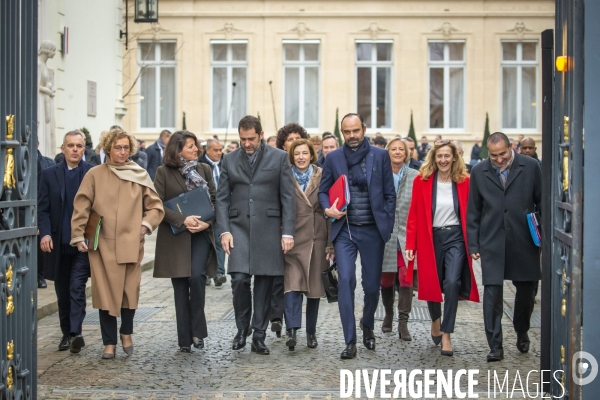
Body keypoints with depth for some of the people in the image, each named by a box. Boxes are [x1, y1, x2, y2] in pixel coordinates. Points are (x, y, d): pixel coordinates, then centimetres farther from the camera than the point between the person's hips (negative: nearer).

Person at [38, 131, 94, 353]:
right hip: (57, 243, 3)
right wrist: (45, 233, -12)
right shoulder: (49, 174, 5)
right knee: (63, 291, 11)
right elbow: (42, 208, 2)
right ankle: (66, 333, 22)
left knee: (77, 288, -10)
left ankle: (75, 332, -11)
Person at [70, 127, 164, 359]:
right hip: (102, 244, -1)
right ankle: (109, 342, 11)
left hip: (131, 244, 1)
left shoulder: (140, 175, 5)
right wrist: (78, 236, -4)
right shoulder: (95, 175, 2)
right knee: (106, 293, -1)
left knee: (130, 291, 3)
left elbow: (155, 207, 8)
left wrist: (145, 225, -6)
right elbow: (81, 207, 2)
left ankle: (126, 332, 28)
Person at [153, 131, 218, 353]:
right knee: (180, 287, 3)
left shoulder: (204, 169, 8)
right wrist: (182, 219, -18)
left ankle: (197, 331, -3)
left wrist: (207, 221, -11)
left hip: (201, 234, 1)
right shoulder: (164, 172, -1)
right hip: (175, 237, -1)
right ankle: (185, 338, 12)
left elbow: (215, 200, 7)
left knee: (197, 276, -18)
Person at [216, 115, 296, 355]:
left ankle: (259, 335, 12)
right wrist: (224, 230, -3)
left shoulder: (279, 157, 4)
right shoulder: (229, 160, 10)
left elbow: (288, 197, 1)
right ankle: (242, 328, 12)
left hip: (268, 228, -1)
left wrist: (287, 232, -6)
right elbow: (222, 198, 9)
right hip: (239, 227, 1)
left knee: (264, 282, 2)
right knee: (239, 279, -10)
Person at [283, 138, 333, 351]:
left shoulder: (322, 177, 4)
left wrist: (331, 243, -2)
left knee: (314, 287, 8)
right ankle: (292, 331, -17)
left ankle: (311, 332, 20)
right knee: (292, 285, -14)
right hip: (293, 239, -1)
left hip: (317, 239, 1)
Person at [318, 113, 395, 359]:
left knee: (372, 284, 7)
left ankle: (368, 326, 37)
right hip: (344, 230, 0)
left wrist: (387, 227, -1)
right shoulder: (333, 158, 5)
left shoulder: (380, 156, 3)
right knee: (345, 281, -12)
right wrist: (327, 208, -9)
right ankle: (350, 342, -6)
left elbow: (389, 194, 5)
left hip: (373, 230, 0)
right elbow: (323, 191, 12)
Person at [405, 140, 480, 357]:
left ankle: (446, 335, -3)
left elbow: (470, 213, 1)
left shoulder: (464, 181, -2)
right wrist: (410, 244, -6)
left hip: (455, 237, -1)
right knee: (431, 284, 10)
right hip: (430, 238, 1)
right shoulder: (422, 180, -3)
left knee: (452, 283, -15)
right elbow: (414, 215, -2)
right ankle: (435, 321, 40)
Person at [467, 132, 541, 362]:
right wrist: (473, 244, 3)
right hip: (492, 242, 0)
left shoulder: (530, 167, 0)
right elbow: (473, 212, 7)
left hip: (524, 241, 0)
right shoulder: (479, 172, 4)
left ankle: (521, 333, 37)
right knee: (492, 293, -6)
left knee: (527, 290, 11)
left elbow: (542, 202, 6)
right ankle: (495, 346, 1)